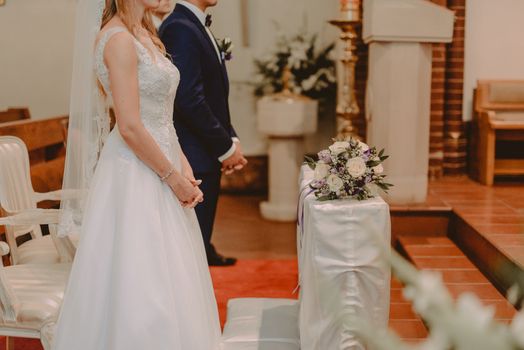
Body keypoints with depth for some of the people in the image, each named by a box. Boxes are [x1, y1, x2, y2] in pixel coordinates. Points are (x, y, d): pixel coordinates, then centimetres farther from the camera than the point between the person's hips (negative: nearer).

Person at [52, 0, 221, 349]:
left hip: (161, 161, 9)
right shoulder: (119, 37, -16)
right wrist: (173, 177, -13)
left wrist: (185, 169, 2)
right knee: (140, 284, 0)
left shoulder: (146, 35, 12)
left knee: (165, 283, 15)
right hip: (136, 173, -9)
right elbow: (130, 127, -21)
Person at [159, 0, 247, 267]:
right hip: (194, 157, -9)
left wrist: (231, 139, 6)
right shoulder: (179, 28, -15)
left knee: (200, 238, 17)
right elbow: (189, 99, -22)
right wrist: (226, 147, -14)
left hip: (208, 156, 9)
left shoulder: (198, 26, 16)